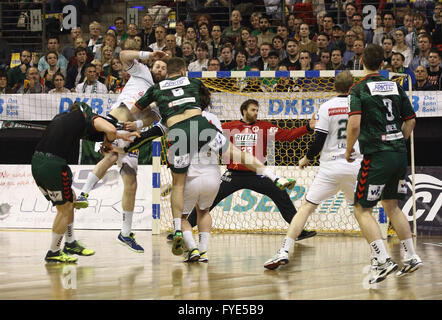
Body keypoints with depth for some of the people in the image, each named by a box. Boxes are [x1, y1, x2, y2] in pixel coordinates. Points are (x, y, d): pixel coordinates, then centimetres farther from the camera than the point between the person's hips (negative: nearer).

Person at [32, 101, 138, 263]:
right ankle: (53, 253, 18)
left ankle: (70, 244, 31)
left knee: (70, 198, 23)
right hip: (53, 166, -7)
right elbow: (110, 130, -11)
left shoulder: (61, 116, 27)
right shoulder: (88, 116, 7)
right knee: (65, 208, 10)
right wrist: (108, 142, 11)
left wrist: (121, 136, 39)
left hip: (36, 163, 7)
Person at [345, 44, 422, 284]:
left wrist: (348, 150, -4)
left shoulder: (359, 90, -8)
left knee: (362, 210, 0)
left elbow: (354, 124, -19)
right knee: (391, 206, 22)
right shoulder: (395, 87, 10)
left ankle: (382, 260, -13)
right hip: (399, 154, 6)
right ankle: (410, 257, 20)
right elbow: (410, 121, 14)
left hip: (377, 156, -6)